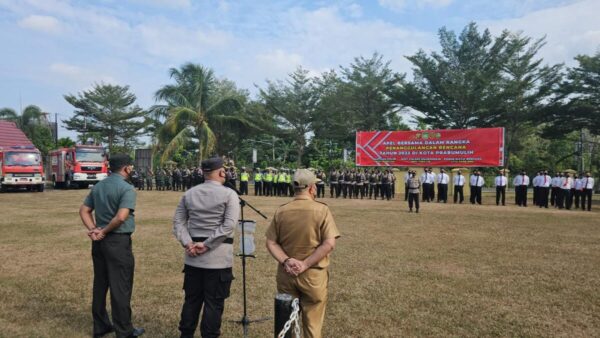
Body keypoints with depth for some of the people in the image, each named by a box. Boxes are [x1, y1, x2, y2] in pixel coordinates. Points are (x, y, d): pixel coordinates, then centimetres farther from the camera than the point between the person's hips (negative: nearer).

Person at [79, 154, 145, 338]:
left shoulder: (98, 186, 11)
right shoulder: (127, 188, -15)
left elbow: (84, 210, 12)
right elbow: (121, 217, -25)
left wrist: (93, 229, 0)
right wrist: (104, 231, -11)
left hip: (99, 241, 8)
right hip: (118, 242, -8)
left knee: (100, 284, 16)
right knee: (120, 286, 1)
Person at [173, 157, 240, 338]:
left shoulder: (189, 193, 8)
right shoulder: (229, 194, -7)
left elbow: (178, 221, 4)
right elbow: (229, 225, -16)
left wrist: (188, 243, -5)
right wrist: (207, 244, -14)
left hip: (193, 257, 5)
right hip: (218, 257, -5)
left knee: (191, 299, 17)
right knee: (214, 302, 5)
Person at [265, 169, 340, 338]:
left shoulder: (281, 211, -1)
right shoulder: (322, 210, -11)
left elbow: (271, 242, -2)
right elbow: (329, 244, -17)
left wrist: (286, 261, -11)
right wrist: (305, 264, -15)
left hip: (286, 274, 3)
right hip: (313, 274, -3)